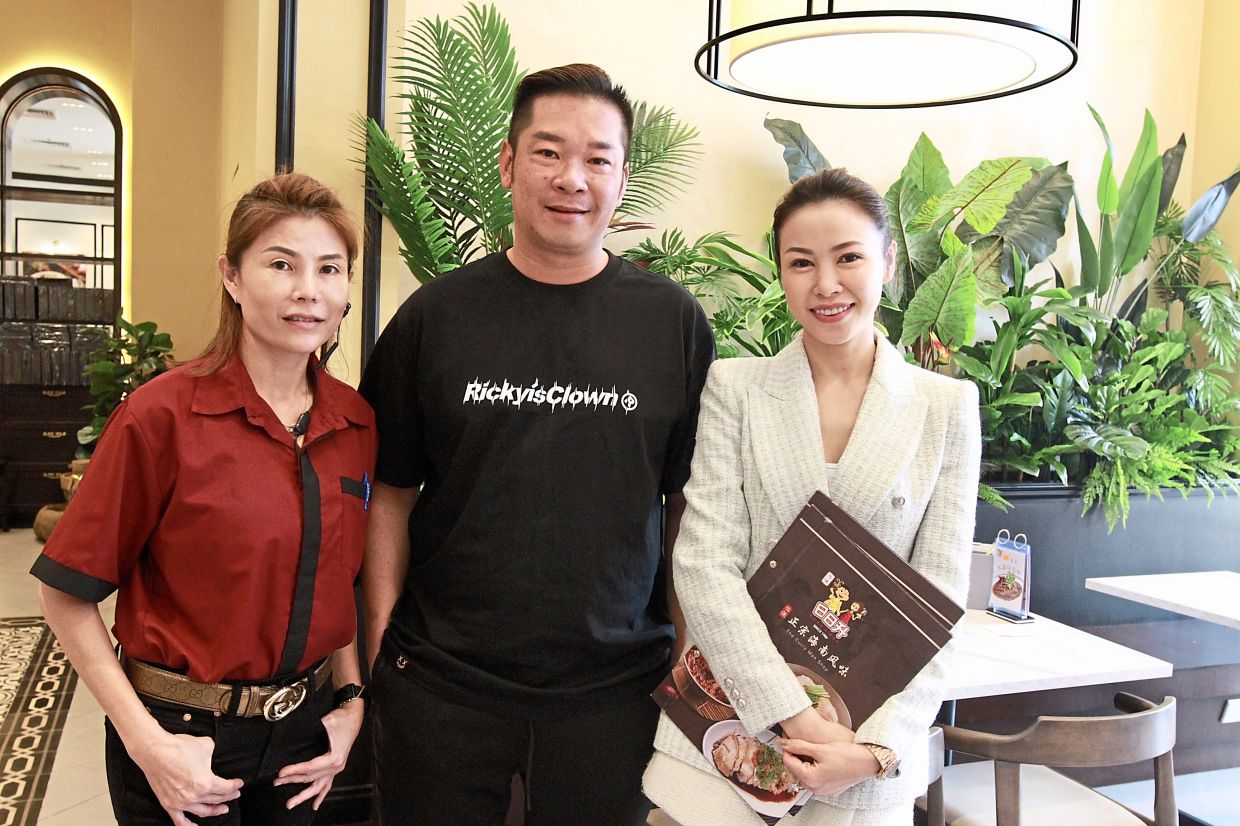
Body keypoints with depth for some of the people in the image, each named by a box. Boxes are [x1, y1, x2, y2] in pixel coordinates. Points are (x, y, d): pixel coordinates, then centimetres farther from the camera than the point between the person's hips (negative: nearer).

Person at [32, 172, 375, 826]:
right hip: (183, 735, -4)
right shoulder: (163, 416, -16)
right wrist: (148, 743, -15)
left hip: (303, 735, 5)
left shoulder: (355, 423, -2)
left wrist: (350, 699, 0)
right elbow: (68, 596, -11)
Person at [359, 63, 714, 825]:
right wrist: (383, 641, 0)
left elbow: (694, 502, 3)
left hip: (613, 687, 0)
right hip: (439, 683, 1)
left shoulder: (675, 322, -2)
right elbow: (392, 492, 4)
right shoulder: (436, 315, -1)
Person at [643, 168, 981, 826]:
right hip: (728, 722, 0)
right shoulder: (734, 387, -1)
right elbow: (705, 562, -9)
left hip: (876, 744, 1)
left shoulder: (949, 406, 1)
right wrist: (796, 716, -16)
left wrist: (877, 747, -11)